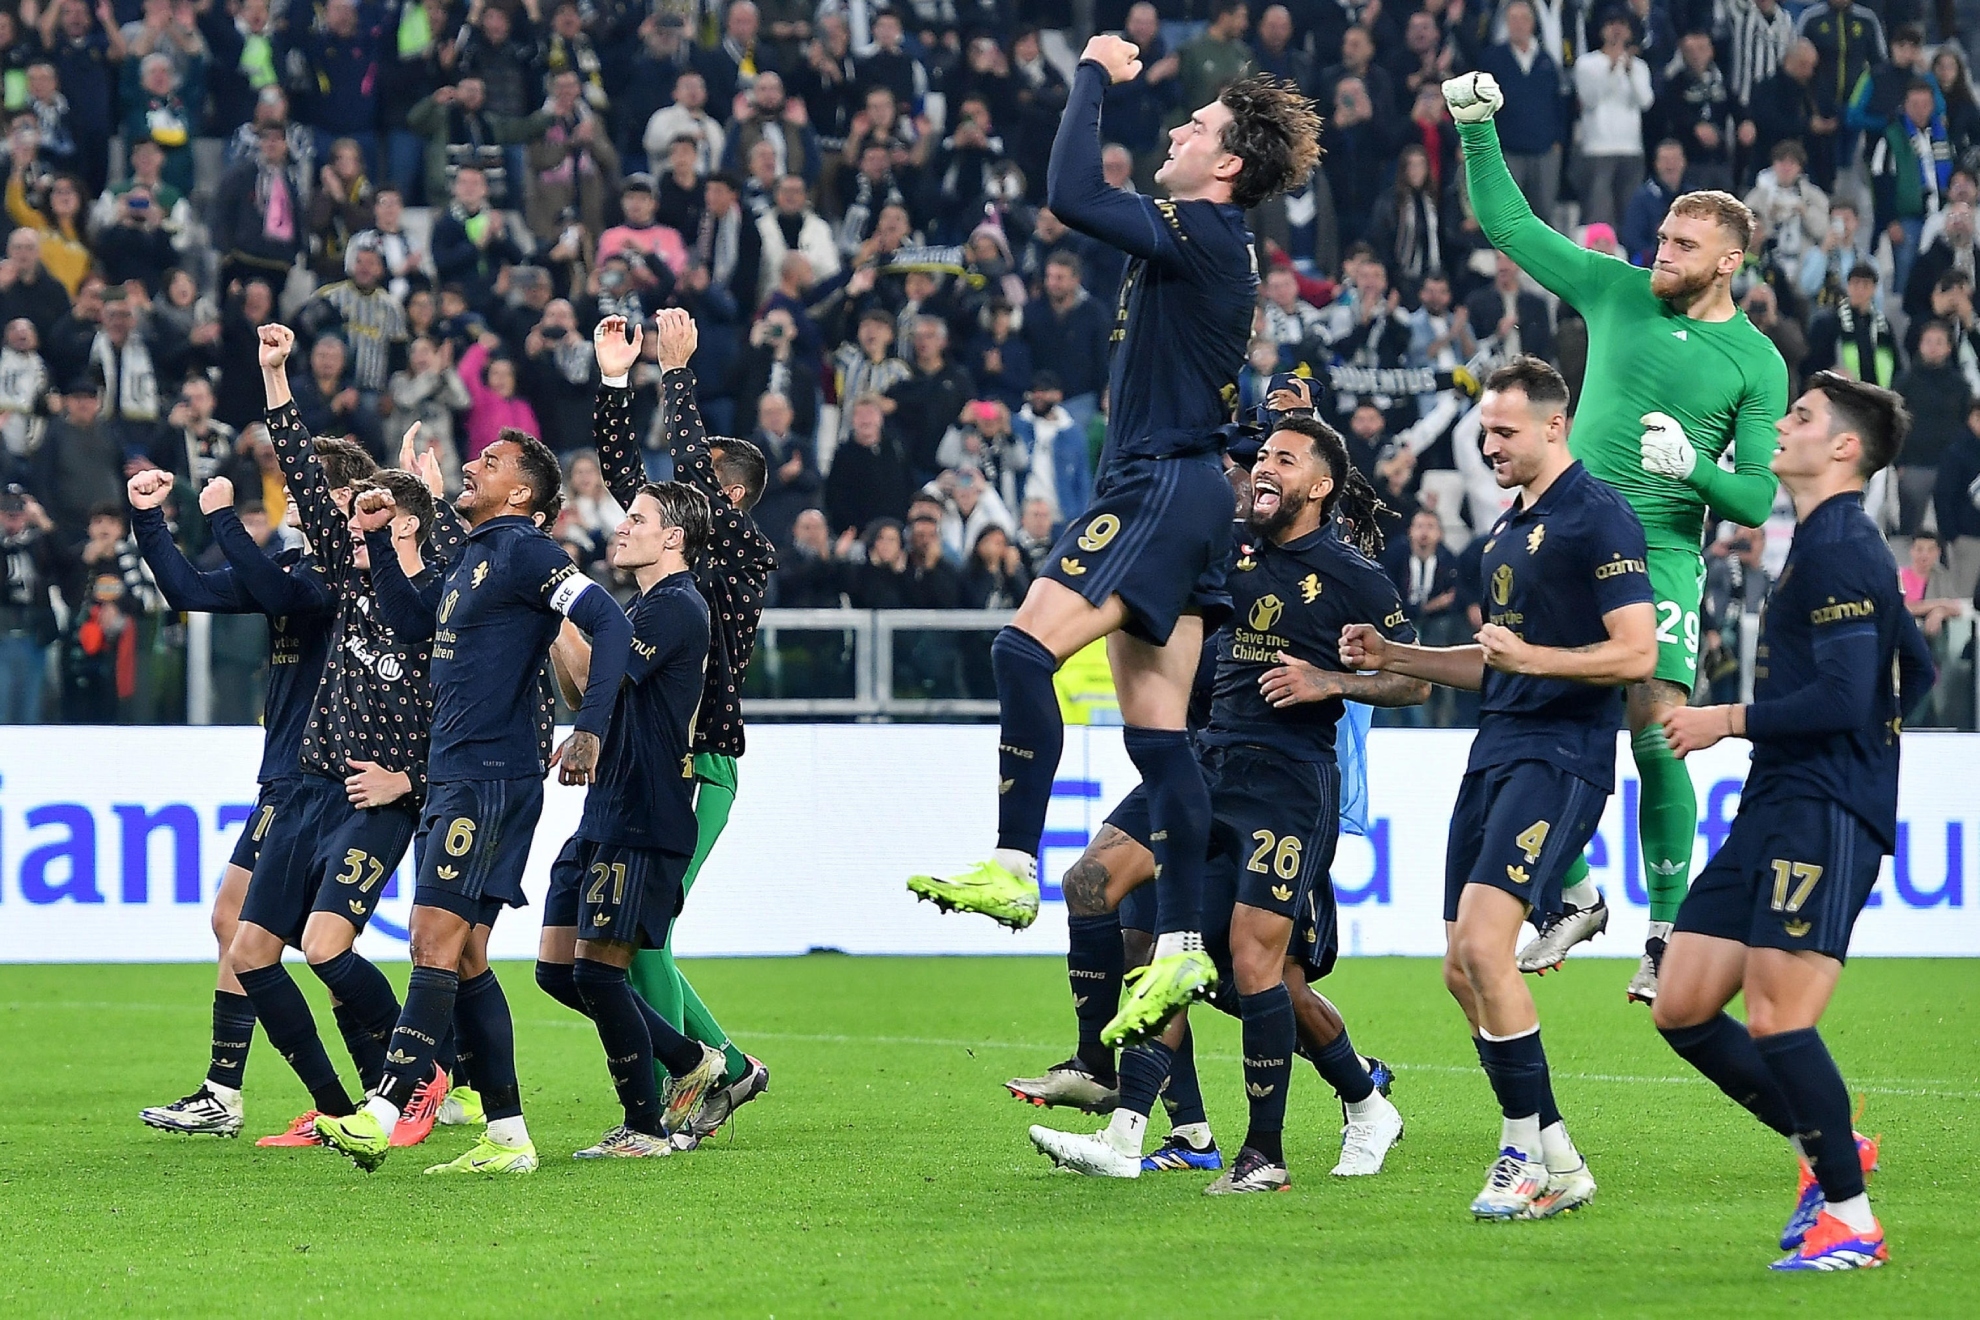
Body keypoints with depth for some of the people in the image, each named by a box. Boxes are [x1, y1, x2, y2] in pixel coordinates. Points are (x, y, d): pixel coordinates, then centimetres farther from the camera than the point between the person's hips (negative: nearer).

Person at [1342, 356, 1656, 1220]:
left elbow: (1637, 654, -15)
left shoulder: (1599, 518, -9)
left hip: (1561, 756, -10)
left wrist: (1533, 659, -25)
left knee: (1482, 940, -20)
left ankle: (1528, 1154, -12)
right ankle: (1557, 1164, 11)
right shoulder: (1507, 529, 20)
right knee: (1463, 970, 5)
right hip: (1497, 751, 10)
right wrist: (1391, 657, 17)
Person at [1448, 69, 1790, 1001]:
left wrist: (1692, 468, -19)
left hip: (1662, 555, -3)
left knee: (1657, 738, -13)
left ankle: (1668, 931, -3)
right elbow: (1507, 224, 13)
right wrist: (1476, 129, 3)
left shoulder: (1756, 363, 0)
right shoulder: (1617, 292, 7)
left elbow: (1758, 498, -1)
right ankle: (1574, 897, 16)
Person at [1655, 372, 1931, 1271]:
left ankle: (1850, 1221, -5)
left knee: (1776, 1020, -14)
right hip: (1774, 811, 10)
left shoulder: (1839, 550, -11)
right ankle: (1827, 1148, 18)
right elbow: (1914, 671, 31)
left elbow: (1843, 698, -20)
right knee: (1683, 1010, 7)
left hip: (1824, 816, -10)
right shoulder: (1824, 546, 21)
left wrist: (1730, 721, -11)